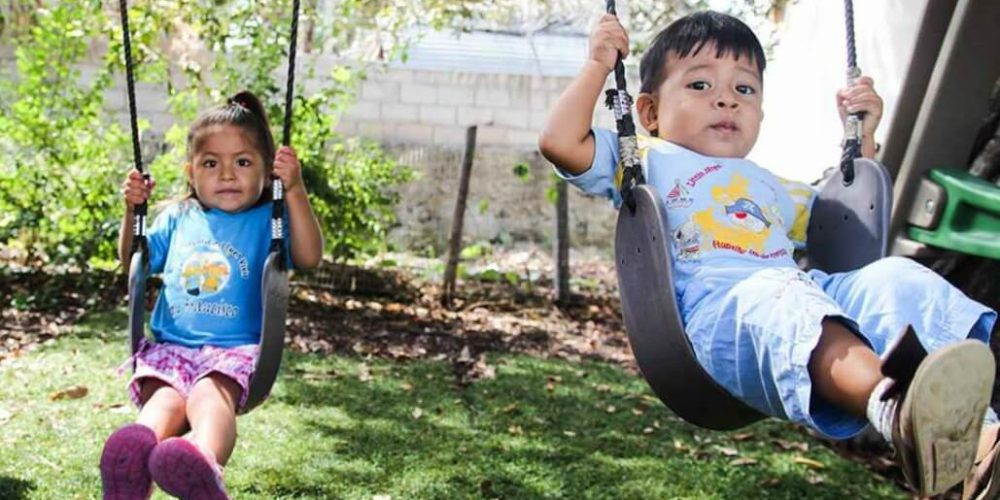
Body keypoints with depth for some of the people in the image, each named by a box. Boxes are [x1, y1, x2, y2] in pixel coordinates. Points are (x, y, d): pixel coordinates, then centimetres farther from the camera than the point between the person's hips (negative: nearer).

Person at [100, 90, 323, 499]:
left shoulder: (268, 221, 11)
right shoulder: (176, 219, 24)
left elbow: (309, 257, -7)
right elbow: (134, 261, 33)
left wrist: (295, 190, -17)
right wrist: (131, 209, 17)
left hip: (236, 347, -2)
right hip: (170, 345, 3)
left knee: (210, 395, -37)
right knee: (164, 401, -31)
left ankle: (204, 461, -69)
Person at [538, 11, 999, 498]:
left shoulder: (771, 187, 44)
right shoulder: (646, 162, 27)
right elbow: (560, 141, 14)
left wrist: (861, 138, 46)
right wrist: (598, 64, 13)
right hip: (711, 300, -6)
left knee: (895, 277, -24)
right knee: (778, 297, -40)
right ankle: (891, 403, -70)